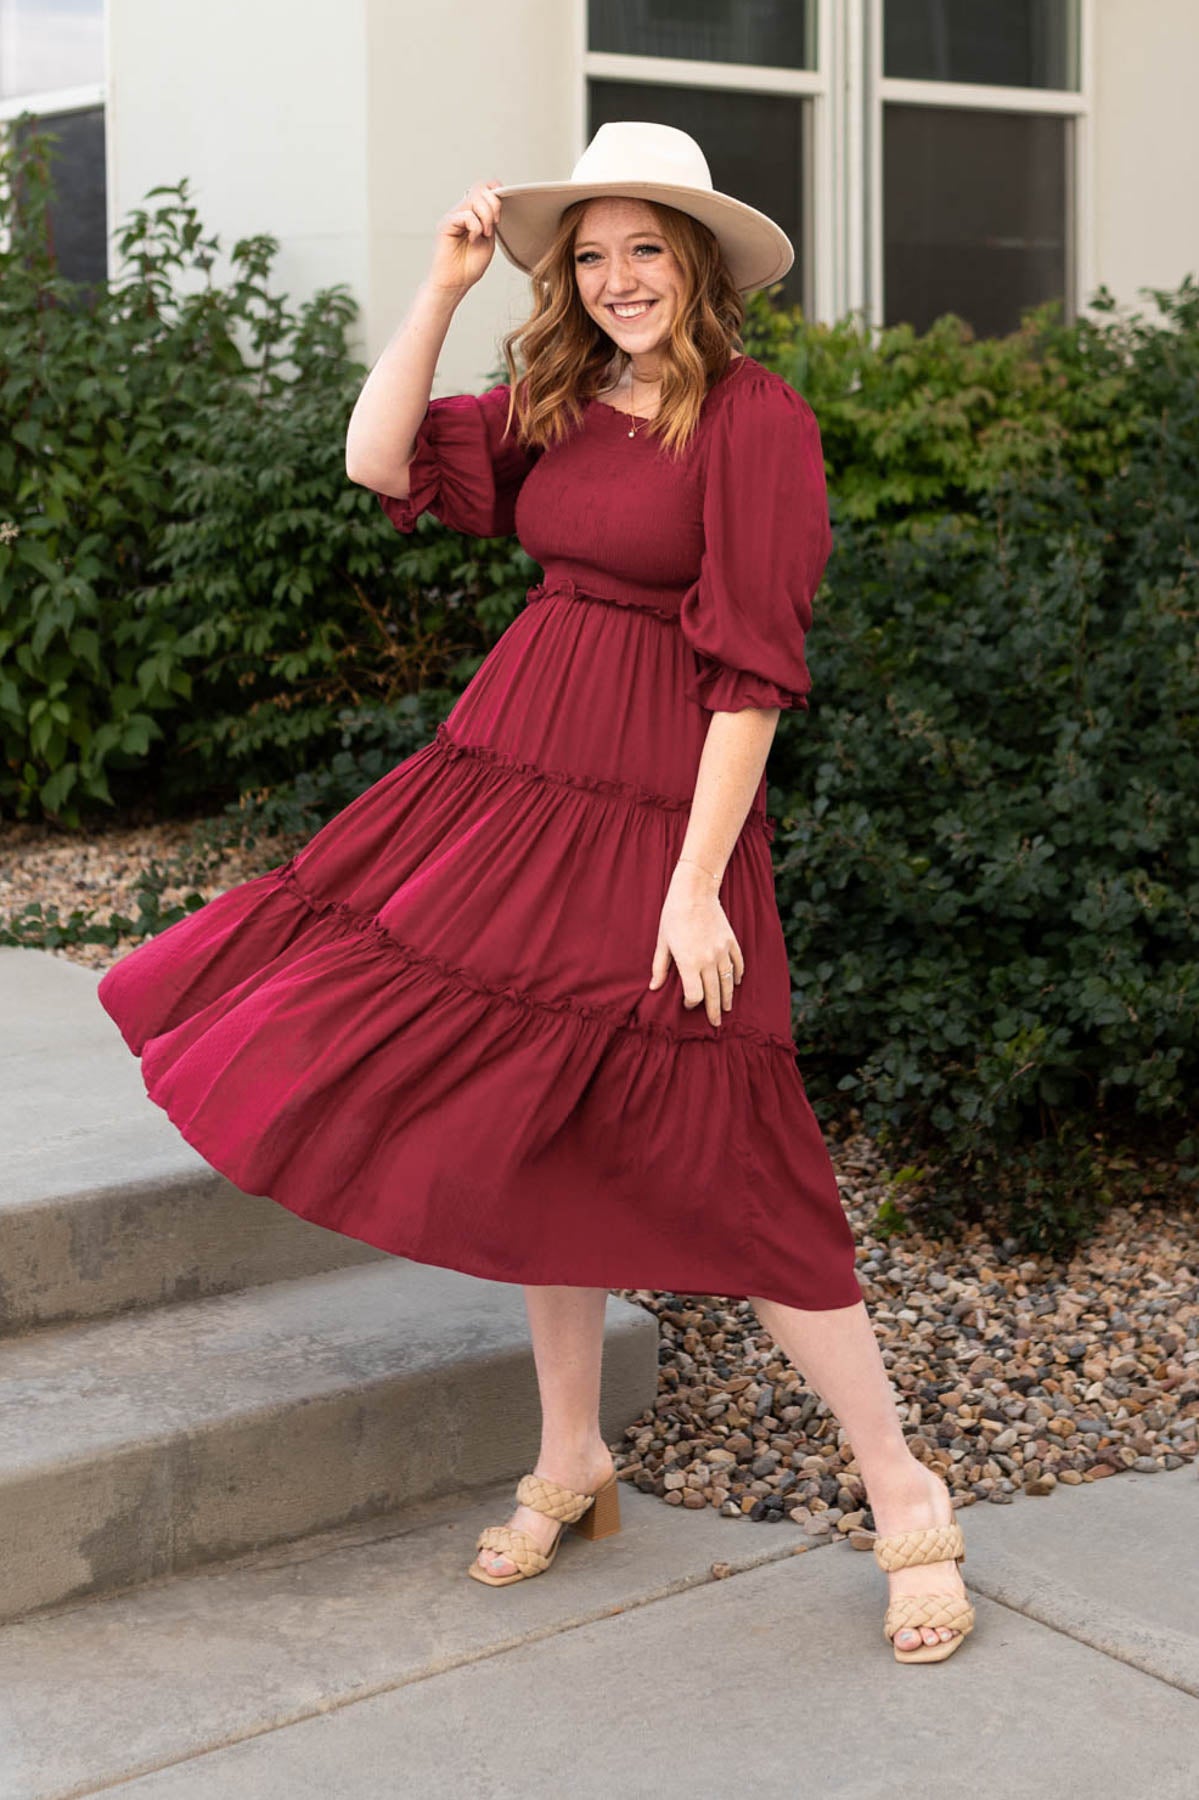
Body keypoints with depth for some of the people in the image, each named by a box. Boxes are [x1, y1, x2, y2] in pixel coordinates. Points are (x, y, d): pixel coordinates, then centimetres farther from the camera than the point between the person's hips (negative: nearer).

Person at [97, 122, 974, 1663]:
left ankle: (903, 1497, 8)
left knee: (712, 1159, -6)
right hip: (512, 776, 7)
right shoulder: (553, 408, 11)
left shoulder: (754, 419, -9)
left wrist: (697, 883, -17)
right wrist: (443, 285, -1)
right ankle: (571, 1467, 28)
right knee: (534, 1124, 12)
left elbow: (752, 669, -14)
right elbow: (380, 462, 5)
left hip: (659, 813, -7)